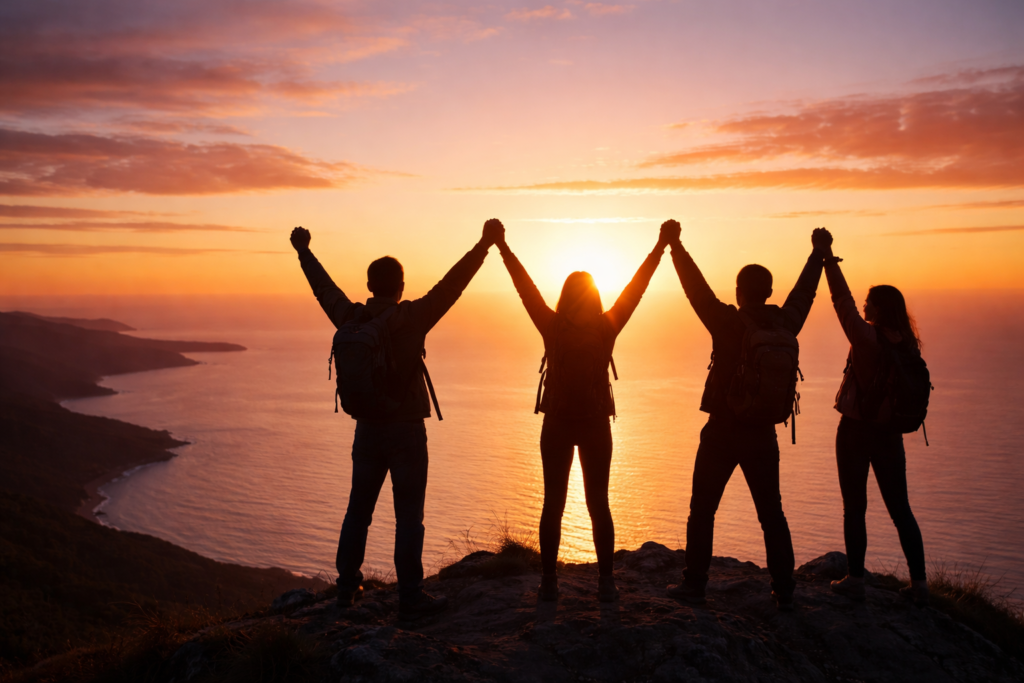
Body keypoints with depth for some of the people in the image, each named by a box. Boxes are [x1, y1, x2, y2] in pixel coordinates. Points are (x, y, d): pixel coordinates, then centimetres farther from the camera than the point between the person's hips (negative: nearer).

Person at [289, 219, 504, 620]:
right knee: (408, 516, 0)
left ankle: (347, 587, 25)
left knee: (358, 511, 16)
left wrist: (304, 252, 30)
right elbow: (453, 284, -16)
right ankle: (410, 598, 4)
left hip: (367, 429, 5)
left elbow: (324, 287, 15)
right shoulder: (411, 318, -15)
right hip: (406, 431, -5)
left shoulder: (350, 318, -1)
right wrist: (485, 244, -11)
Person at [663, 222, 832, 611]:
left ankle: (695, 584, 11)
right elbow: (803, 294, 16)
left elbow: (696, 288, -8)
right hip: (762, 435, 4)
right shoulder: (783, 327, -1)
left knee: (702, 510, 7)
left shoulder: (728, 324, -14)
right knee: (772, 514, 11)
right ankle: (784, 590, 13)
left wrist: (674, 247, 1)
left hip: (721, 432, -4)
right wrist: (818, 254, 31)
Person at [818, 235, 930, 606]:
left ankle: (855, 579, 9)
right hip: (889, 434, 5)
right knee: (900, 509, 10)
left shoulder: (868, 338, -16)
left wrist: (828, 259, -4)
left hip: (855, 430, -5)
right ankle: (919, 583, 11)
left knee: (854, 508, 4)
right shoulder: (907, 346, 1)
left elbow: (843, 302, -12)